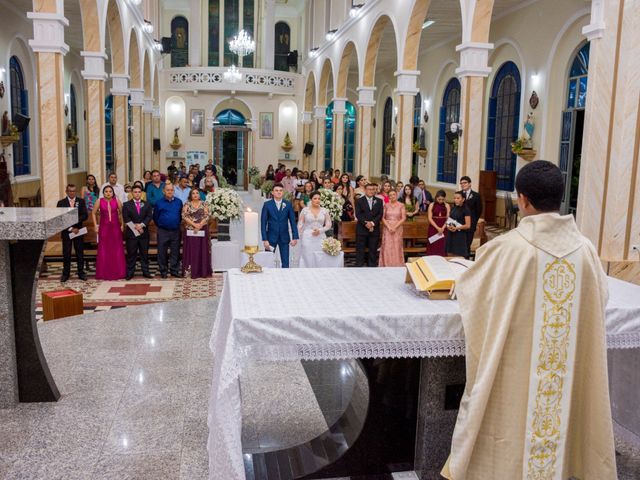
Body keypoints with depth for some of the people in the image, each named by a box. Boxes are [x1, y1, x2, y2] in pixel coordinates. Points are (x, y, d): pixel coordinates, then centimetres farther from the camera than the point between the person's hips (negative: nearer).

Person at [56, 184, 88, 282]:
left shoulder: (81, 201, 5)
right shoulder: (61, 203, 2)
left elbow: (85, 215, -3)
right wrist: (70, 228, -13)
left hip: (78, 231, 1)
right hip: (66, 232, -1)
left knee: (80, 253, 5)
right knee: (66, 254, 3)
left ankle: (81, 273, 13)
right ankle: (65, 274, 11)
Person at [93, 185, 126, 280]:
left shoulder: (116, 201, 0)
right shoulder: (100, 201, 0)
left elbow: (122, 213, 5)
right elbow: (94, 213, 7)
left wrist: (122, 225, 0)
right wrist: (96, 225, 2)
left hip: (115, 227, 0)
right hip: (104, 228, 0)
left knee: (117, 250, 3)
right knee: (103, 250, 2)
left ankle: (117, 272, 13)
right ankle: (104, 273, 10)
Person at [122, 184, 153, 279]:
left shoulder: (147, 204, 10)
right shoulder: (126, 205, 3)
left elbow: (149, 217, -1)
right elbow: (126, 219, -5)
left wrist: (142, 225, -16)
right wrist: (135, 227, -13)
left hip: (144, 233, 2)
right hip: (131, 233, -2)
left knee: (144, 254, 6)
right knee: (131, 254, 2)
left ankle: (145, 271, 12)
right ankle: (130, 273, 7)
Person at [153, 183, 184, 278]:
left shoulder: (179, 202, 5)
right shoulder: (159, 203, 0)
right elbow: (155, 217, 8)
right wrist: (160, 225, 11)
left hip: (176, 231, 2)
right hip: (163, 231, -1)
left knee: (175, 252, 6)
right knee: (162, 252, 3)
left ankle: (174, 270, 14)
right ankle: (163, 271, 12)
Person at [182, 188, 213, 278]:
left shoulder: (204, 204, 6)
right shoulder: (187, 204, 4)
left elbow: (206, 216, -3)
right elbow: (184, 216, -6)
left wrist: (199, 226, -14)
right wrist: (194, 224, -14)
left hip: (202, 231, 1)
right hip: (190, 231, -1)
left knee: (202, 250, 2)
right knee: (191, 250, -1)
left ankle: (203, 272, 7)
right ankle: (191, 271, 2)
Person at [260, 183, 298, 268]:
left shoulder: (288, 205, 2)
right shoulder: (267, 204, -2)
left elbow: (293, 222, 3)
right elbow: (263, 223, -3)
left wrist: (295, 237, -4)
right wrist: (265, 239, -10)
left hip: (284, 238, 1)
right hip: (271, 237, -1)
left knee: (285, 263, 2)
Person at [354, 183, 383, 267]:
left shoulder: (379, 201, 11)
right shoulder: (359, 201, 5)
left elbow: (380, 214, 2)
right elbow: (358, 214, -5)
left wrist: (372, 223, -13)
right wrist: (366, 223, -17)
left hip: (374, 229, 2)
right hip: (362, 229, -2)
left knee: (373, 250, 4)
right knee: (360, 250, 0)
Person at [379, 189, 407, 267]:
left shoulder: (401, 206, 1)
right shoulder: (386, 205, 6)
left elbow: (403, 218, -4)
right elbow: (383, 217, 2)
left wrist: (395, 227, -13)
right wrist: (389, 227, -12)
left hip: (397, 228, -1)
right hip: (387, 228, 1)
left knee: (397, 247, -3)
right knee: (387, 248, -1)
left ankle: (397, 266, 4)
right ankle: (386, 265, 4)